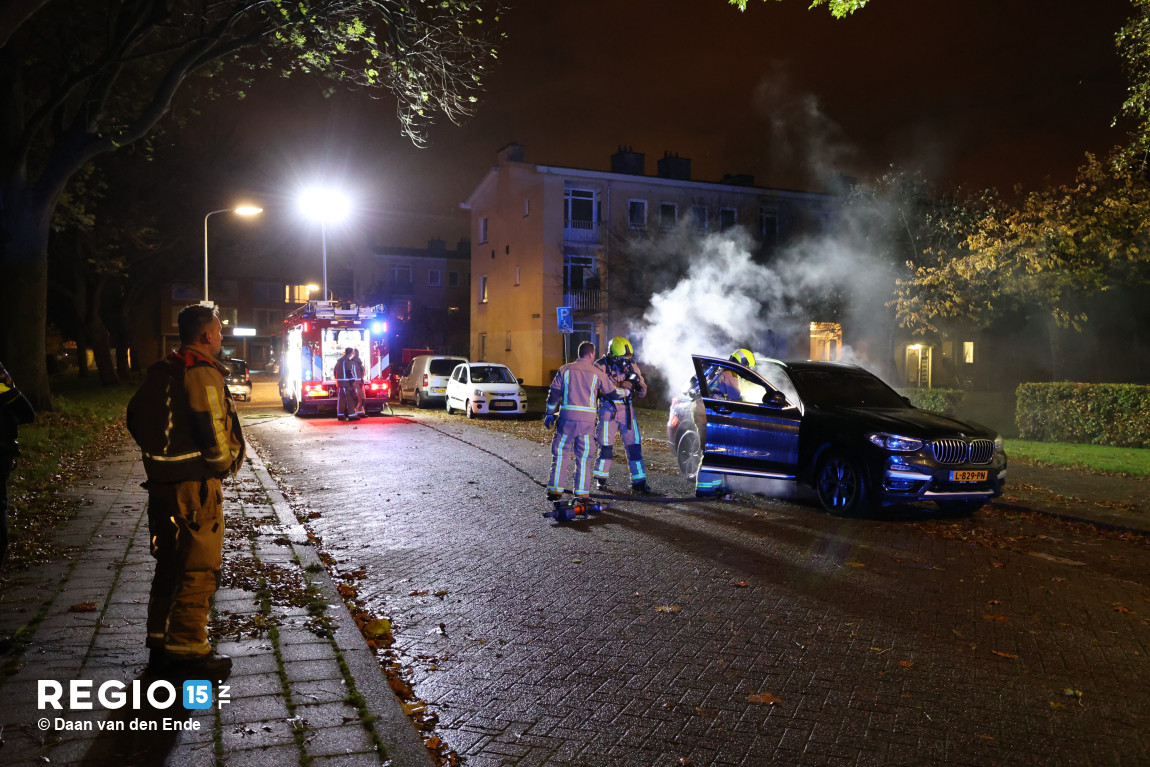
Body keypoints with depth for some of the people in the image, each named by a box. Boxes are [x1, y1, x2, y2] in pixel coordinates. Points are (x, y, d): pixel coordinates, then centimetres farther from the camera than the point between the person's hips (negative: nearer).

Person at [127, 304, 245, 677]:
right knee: (199, 567, 0)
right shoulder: (204, 373, -16)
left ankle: (160, 642, 28)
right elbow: (212, 433, -21)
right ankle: (188, 650, 6)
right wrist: (227, 462, -3)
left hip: (161, 480, 9)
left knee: (169, 563, 18)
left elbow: (135, 418, 17)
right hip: (196, 483, -9)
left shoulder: (161, 371, 12)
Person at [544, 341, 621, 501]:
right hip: (587, 419, 0)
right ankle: (582, 493, 9)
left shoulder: (565, 370, 7)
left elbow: (554, 393, 6)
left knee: (560, 454, 8)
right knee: (583, 458, 7)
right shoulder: (597, 373, 4)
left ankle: (555, 490, 7)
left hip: (567, 417, 1)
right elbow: (612, 393, 14)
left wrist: (550, 414, 15)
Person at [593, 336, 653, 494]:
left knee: (634, 445, 0)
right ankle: (601, 478, 21)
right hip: (608, 409, -3)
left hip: (627, 410, 3)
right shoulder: (601, 366, -9)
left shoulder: (631, 365, 4)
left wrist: (639, 384, -15)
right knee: (606, 446, 3)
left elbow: (643, 392, 7)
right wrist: (624, 385, -27)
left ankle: (639, 482, 6)